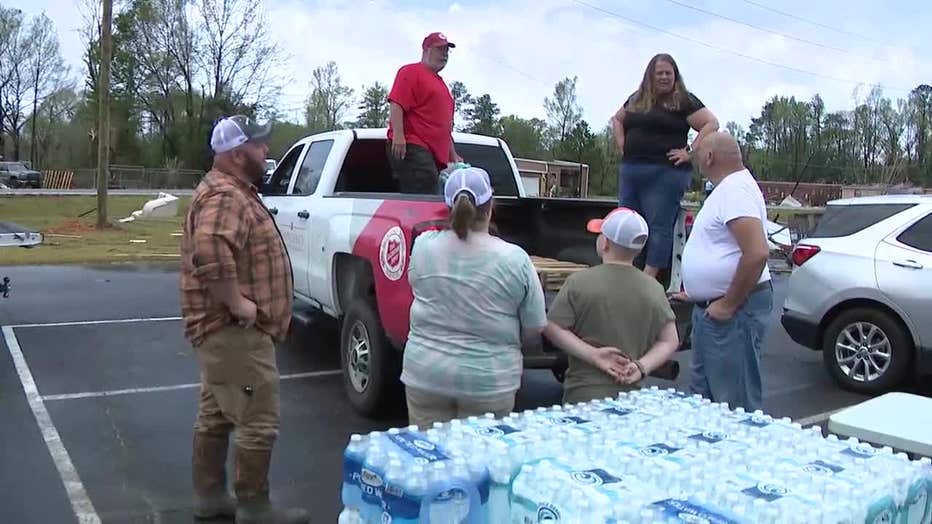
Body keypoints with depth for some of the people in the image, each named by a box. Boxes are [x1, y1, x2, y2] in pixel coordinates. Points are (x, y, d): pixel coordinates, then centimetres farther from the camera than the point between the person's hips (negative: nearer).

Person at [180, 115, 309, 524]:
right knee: (258, 422, -3)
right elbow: (209, 251, -37)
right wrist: (237, 303, -28)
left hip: (222, 329, 11)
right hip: (234, 331, -11)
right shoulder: (226, 196, -19)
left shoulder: (230, 191, 17)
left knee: (215, 414, 17)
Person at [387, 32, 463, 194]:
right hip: (412, 148, -9)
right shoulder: (411, 71, 3)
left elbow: (445, 125, 33)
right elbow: (396, 103, -11)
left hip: (436, 154, 9)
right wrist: (398, 136, -23)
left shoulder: (440, 83, 30)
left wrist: (453, 155, 28)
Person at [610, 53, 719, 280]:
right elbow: (616, 119, 31)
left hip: (666, 173, -6)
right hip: (630, 170, 6)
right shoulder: (636, 99, 16)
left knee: (659, 226, -5)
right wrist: (622, 145, 16)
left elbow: (711, 123, -6)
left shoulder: (684, 100, -1)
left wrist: (690, 152, -12)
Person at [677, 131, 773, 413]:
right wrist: (700, 293, 23)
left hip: (731, 312, -11)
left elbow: (757, 253, -29)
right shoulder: (727, 188, 16)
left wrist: (729, 305, -22)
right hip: (712, 307, 11)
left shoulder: (735, 189, -17)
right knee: (703, 394, 19)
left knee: (737, 405, -3)